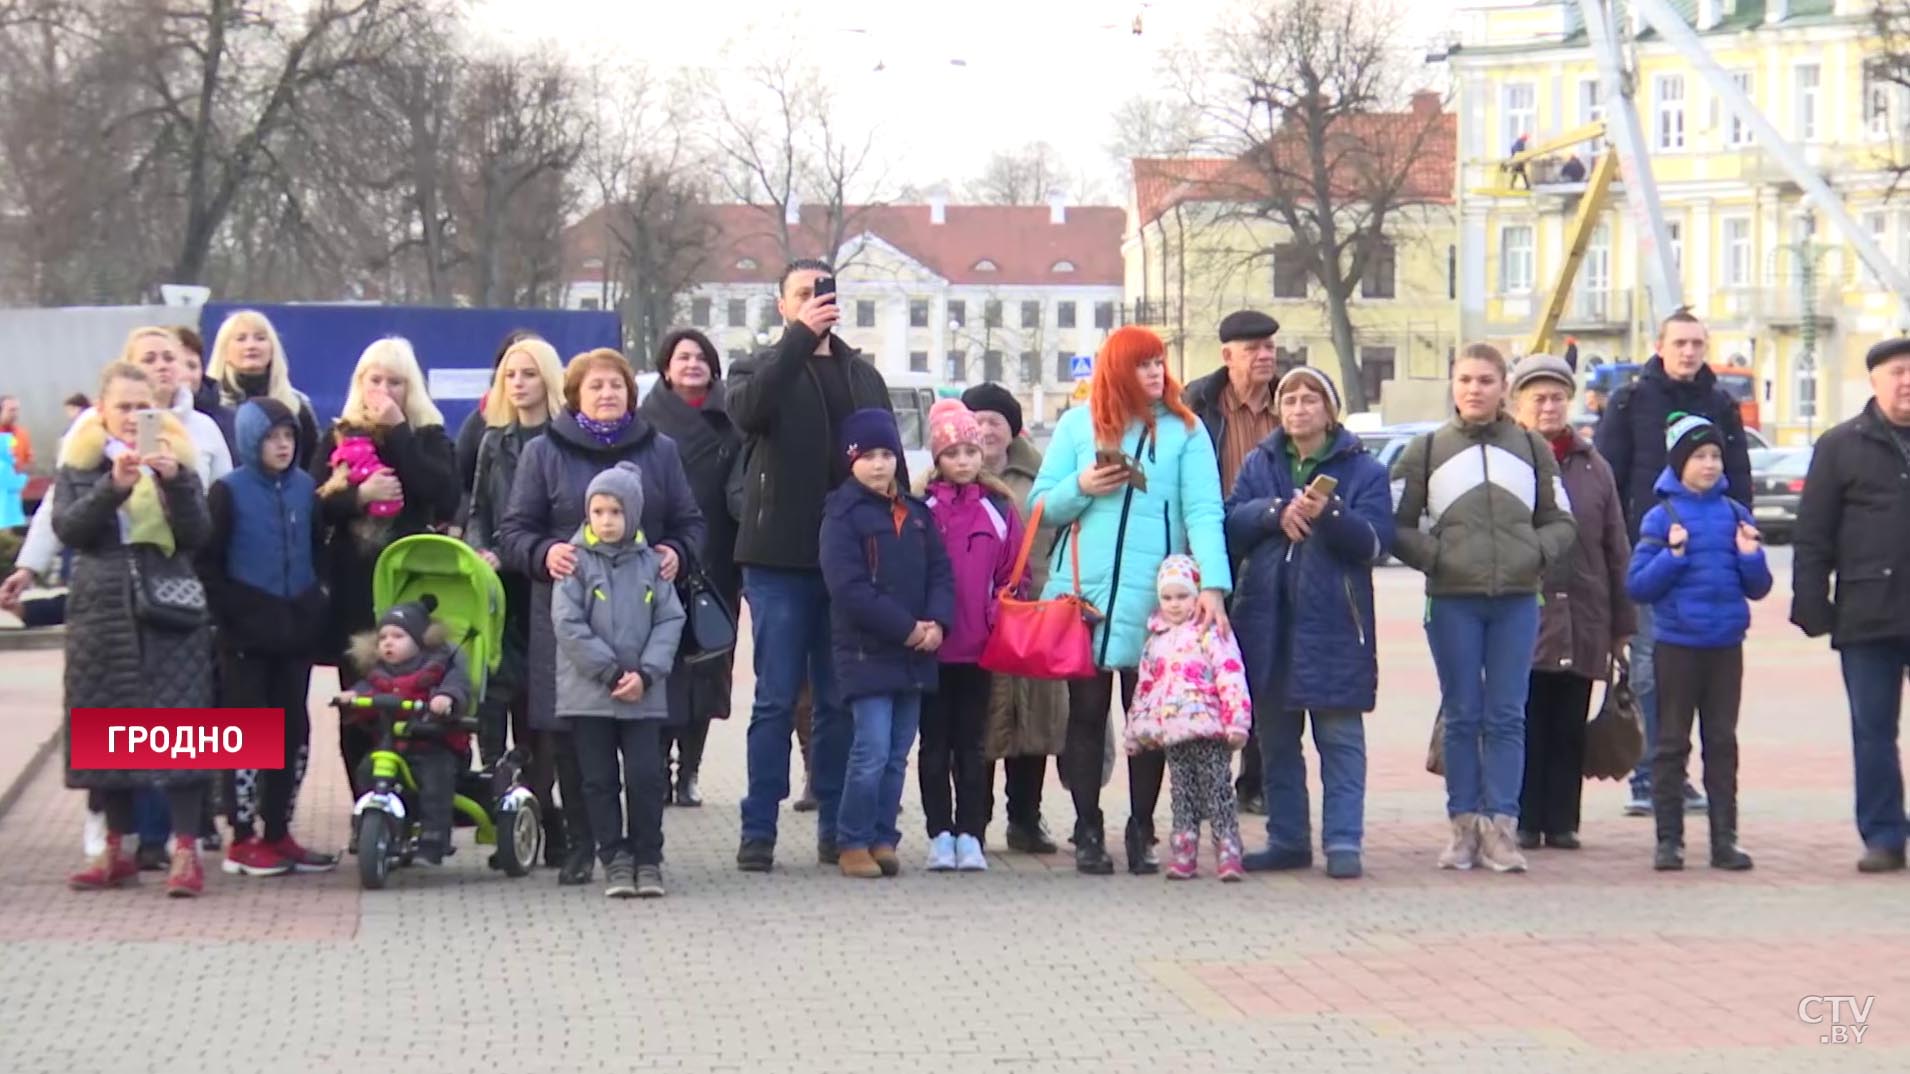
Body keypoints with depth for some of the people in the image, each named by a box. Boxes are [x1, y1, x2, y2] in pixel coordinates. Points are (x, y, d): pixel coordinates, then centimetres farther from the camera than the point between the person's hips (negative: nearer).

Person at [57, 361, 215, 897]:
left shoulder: (176, 459, 8)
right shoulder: (80, 463, 9)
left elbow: (199, 535, -1)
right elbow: (67, 527, -5)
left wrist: (175, 482, -16)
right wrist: (114, 486, -19)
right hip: (102, 610, 1)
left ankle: (186, 849, -10)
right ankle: (114, 849, 14)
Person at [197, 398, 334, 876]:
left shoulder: (304, 488, 6)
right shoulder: (229, 492, -6)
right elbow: (208, 561, -5)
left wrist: (314, 604, 8)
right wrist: (230, 614, -10)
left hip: (296, 627, 5)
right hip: (247, 633, -5)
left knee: (294, 729, 7)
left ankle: (278, 833, 17)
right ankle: (242, 840, 5)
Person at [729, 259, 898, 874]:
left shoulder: (863, 376, 16)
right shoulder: (762, 370, 4)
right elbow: (748, 411, -20)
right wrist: (801, 337, -25)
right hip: (780, 562, -4)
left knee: (842, 700, 6)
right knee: (776, 699, -4)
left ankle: (838, 828, 12)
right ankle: (759, 831, -1)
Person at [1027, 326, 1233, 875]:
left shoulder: (1184, 429, 5)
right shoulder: (1078, 424, 9)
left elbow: (1204, 511, -6)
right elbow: (1041, 504, 10)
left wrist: (1212, 584, -18)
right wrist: (1081, 487, -10)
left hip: (1154, 599, -1)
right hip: (1083, 592, 1)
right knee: (1087, 712, 3)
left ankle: (1141, 833, 11)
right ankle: (1088, 833, 10)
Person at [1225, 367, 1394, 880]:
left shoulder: (1363, 471, 2)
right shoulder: (1259, 464, 13)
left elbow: (1375, 544, -9)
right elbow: (1230, 527, 3)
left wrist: (1330, 515, -24)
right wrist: (1275, 512, -14)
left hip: (1333, 622, -4)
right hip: (1268, 620, 4)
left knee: (1340, 737, -5)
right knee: (1276, 738, 9)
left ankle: (1343, 841, -6)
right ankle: (1287, 840, 16)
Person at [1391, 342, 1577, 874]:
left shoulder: (1532, 449, 9)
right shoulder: (1426, 450, 5)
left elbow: (1560, 522, 13)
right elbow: (1395, 525, 4)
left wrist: (1539, 551, -6)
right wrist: (1432, 555, -11)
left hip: (1517, 600, 1)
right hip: (1452, 601, -1)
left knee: (1507, 718, 0)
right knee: (1462, 717, 4)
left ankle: (1501, 826, 2)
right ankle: (1465, 825, 10)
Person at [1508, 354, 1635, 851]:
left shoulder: (1593, 467, 13)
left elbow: (1616, 549, 14)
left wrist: (1622, 623, 11)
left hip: (1582, 623, 3)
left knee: (1569, 730, 6)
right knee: (1526, 726, -1)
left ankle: (1562, 821, 12)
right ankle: (1524, 822, 5)